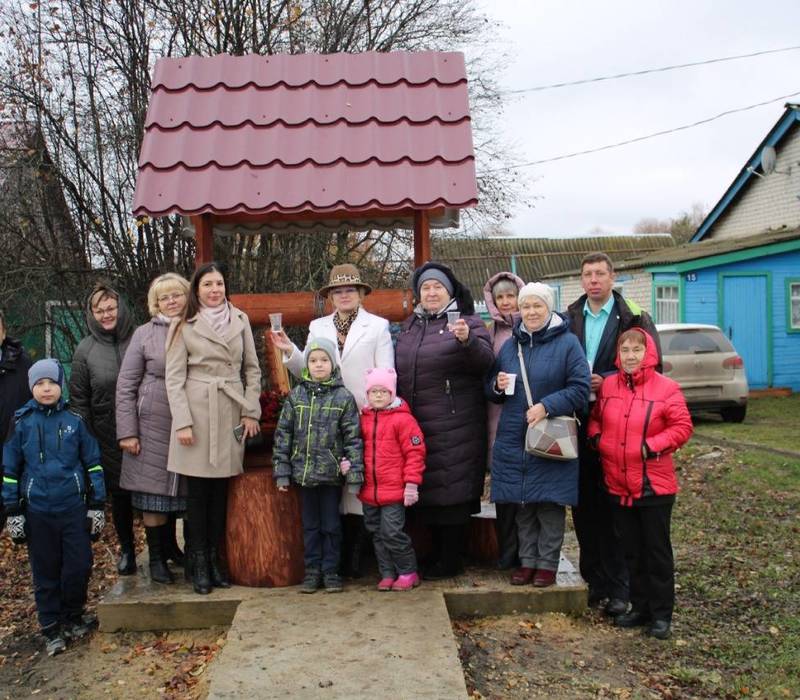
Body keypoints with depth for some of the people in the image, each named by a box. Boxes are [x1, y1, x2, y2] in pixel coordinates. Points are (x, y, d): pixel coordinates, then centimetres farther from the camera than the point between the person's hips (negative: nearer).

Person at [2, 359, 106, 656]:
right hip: (37, 512, 0)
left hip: (74, 508, 0)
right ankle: (51, 628, 22)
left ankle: (72, 616, 25)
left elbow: (92, 463, 5)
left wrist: (96, 505, 3)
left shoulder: (74, 421, -1)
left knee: (79, 566, 3)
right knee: (46, 573, 8)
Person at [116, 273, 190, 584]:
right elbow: (126, 385, -1)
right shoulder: (145, 334, -1)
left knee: (178, 488, 12)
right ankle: (156, 557, 17)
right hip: (153, 424, -2)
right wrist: (127, 431, -7)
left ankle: (170, 546, 32)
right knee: (154, 490, 3)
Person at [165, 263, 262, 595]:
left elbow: (252, 369, 11)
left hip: (230, 414, 3)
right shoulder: (184, 327, 2)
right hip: (197, 411, -2)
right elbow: (174, 378, -1)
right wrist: (182, 422, -9)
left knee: (221, 488, 7)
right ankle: (198, 563, 12)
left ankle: (215, 557, 19)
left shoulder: (240, 321, 10)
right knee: (198, 490, 2)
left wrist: (251, 411, 3)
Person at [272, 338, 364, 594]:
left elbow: (353, 438, -5)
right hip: (304, 472, 2)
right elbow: (283, 433, 4)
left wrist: (354, 475, -9)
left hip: (332, 473, -2)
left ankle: (330, 570, 20)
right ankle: (312, 570, 23)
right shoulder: (296, 396, 3)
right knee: (310, 524, 12)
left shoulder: (344, 397, -4)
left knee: (331, 524, 8)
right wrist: (281, 471, -1)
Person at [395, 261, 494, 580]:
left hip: (454, 426, -6)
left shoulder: (467, 323, -2)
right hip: (417, 424, 6)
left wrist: (467, 340, -34)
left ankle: (450, 560, 9)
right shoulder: (408, 327, 16)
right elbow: (400, 371, 25)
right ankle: (436, 554, 27)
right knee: (427, 490, 13)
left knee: (451, 488, -2)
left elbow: (485, 359, -17)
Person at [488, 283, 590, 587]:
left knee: (550, 504, 2)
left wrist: (547, 406, -20)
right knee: (523, 505, 10)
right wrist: (497, 386, -6)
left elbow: (580, 388, -10)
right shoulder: (510, 344, 11)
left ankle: (548, 563, 15)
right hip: (513, 440, 4)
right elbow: (491, 391, 17)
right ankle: (527, 560, 23)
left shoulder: (567, 343, -5)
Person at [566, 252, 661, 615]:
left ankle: (617, 587, 8)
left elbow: (650, 367, -4)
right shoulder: (569, 319, 10)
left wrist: (608, 381, -13)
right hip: (579, 425, 4)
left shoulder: (634, 318, 0)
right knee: (584, 505, 8)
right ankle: (592, 580, 21)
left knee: (615, 506, 0)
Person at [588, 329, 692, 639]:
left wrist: (652, 446, -19)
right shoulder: (607, 386, 4)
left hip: (654, 486, -5)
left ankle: (661, 613, 18)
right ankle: (640, 607, 28)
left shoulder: (666, 388, -10)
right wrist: (596, 437, -2)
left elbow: (682, 427, -10)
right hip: (618, 485, 5)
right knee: (632, 551, 15)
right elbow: (596, 418, 17)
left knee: (657, 551, 7)